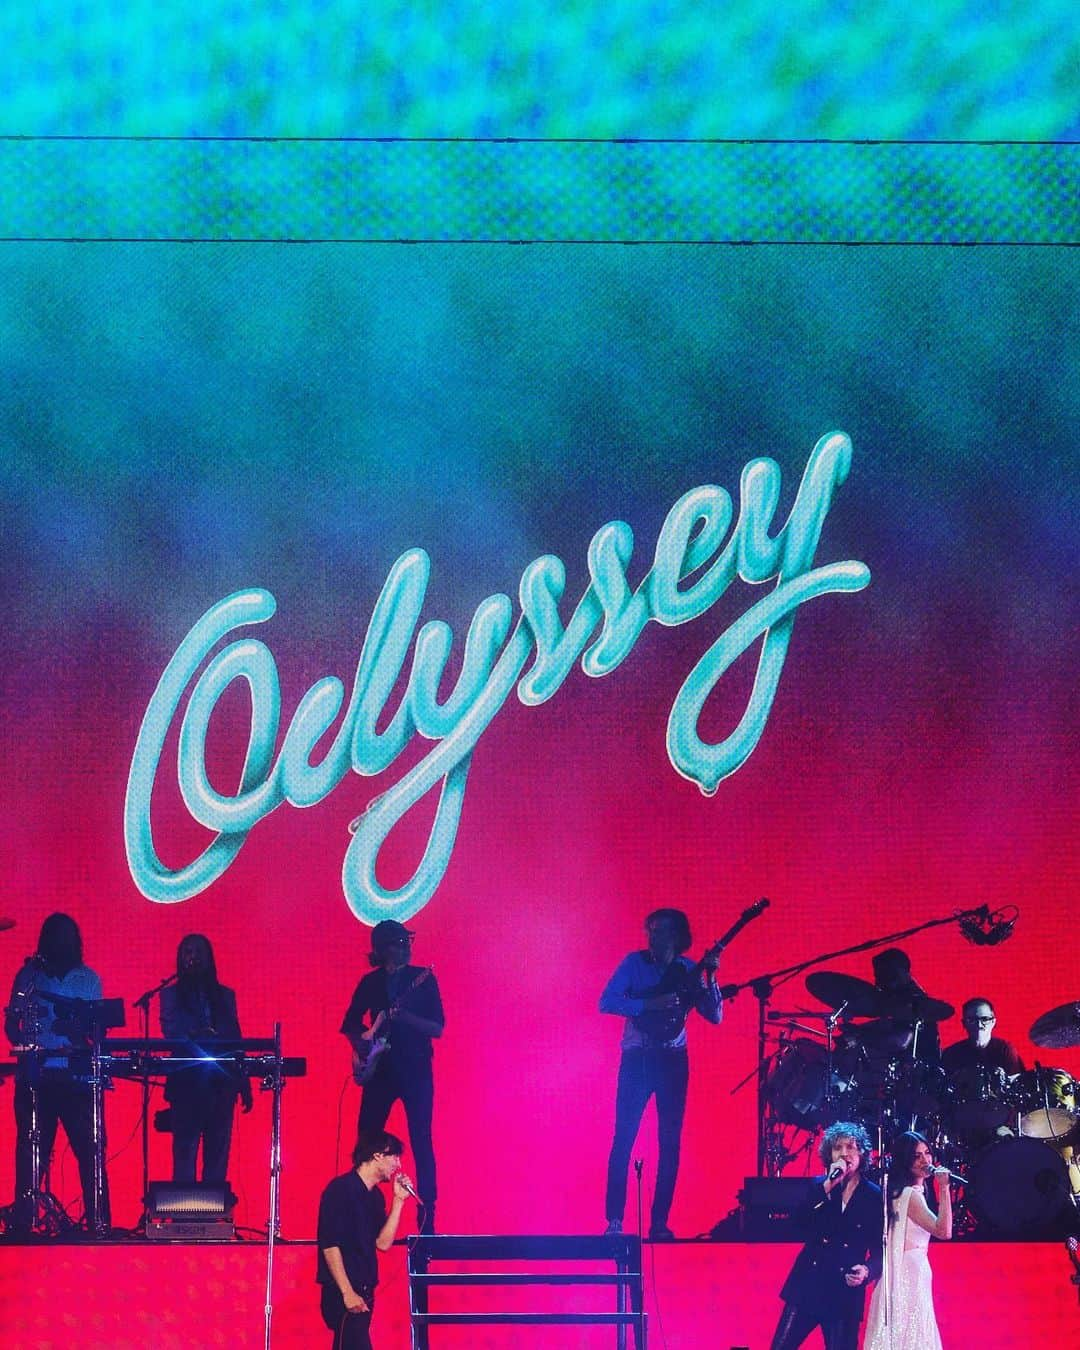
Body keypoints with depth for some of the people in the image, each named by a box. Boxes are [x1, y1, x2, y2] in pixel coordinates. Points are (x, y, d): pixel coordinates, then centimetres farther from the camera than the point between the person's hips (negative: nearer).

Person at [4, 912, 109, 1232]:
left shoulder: (88, 979, 12)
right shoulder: (28, 975, 11)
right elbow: (12, 1023, 9)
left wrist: (83, 1040, -13)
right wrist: (24, 1043, -11)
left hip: (76, 1075, 0)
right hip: (35, 1075, 0)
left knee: (89, 1149, -5)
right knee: (30, 1149, 0)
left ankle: (98, 1221, -4)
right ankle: (23, 1221, 2)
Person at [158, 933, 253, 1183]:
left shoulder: (224, 995, 15)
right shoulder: (171, 995, 7)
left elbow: (235, 1040, 13)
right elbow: (171, 1031, -8)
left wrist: (244, 1085, 7)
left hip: (221, 1084, 3)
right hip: (187, 1084, -3)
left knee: (218, 1152, 1)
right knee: (185, 1151, -6)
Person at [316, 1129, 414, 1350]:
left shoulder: (375, 1196, 15)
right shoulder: (341, 1189, -11)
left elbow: (382, 1243, 9)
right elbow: (329, 1245, -16)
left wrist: (398, 1200, 6)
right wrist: (347, 1292, -20)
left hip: (362, 1292, 9)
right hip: (343, 1293, -9)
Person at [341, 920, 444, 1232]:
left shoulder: (423, 978, 1)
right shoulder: (370, 982, 8)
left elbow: (438, 1028, -5)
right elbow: (350, 1023, 18)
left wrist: (403, 1016, -20)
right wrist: (360, 1042, -3)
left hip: (416, 1069, -3)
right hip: (379, 1069, 3)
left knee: (421, 1141, -7)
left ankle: (427, 1216, -4)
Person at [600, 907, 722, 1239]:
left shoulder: (688, 970, 3)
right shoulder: (634, 963, -3)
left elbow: (715, 1016, -3)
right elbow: (606, 1002, -13)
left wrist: (710, 977, -16)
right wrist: (650, 1005, -22)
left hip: (673, 1060, 3)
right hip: (637, 1058, -2)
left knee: (670, 1142, 1)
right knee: (624, 1137, -7)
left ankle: (660, 1222, 6)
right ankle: (614, 1219, -4)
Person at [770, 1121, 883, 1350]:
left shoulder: (874, 1196, 3)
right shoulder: (819, 1186, 7)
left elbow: (879, 1249, 2)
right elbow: (800, 1223, -10)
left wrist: (866, 1270, -19)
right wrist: (828, 1186, -14)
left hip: (846, 1291, -2)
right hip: (808, 1284, 2)